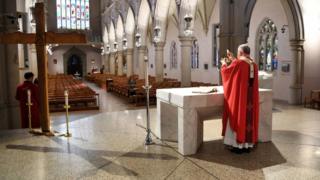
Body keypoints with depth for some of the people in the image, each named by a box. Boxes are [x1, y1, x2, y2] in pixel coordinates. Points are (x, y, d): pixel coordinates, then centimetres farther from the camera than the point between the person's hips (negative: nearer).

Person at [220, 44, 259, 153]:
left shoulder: (237, 63, -14)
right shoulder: (253, 65, 8)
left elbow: (226, 71, 2)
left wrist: (224, 64, 23)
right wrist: (233, 59, 32)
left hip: (239, 97, -6)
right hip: (250, 98, 7)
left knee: (238, 118, 2)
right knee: (248, 118, 11)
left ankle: (238, 145, 7)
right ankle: (248, 145, 18)